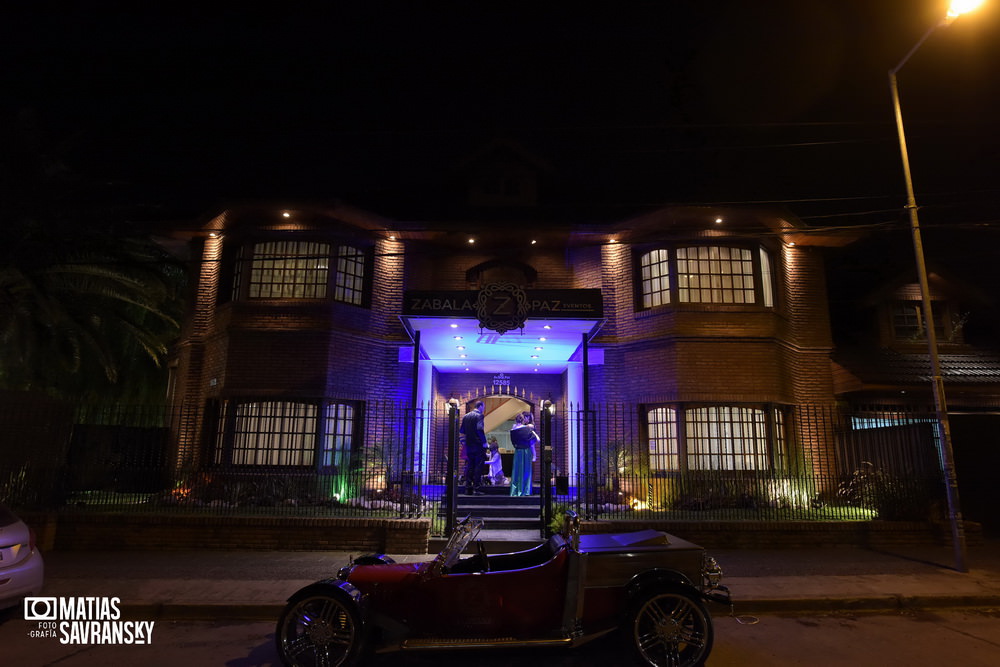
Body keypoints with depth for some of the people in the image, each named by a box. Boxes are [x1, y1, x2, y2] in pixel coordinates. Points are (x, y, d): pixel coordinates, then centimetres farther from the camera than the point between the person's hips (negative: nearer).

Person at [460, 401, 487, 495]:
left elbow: (461, 430, 12)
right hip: (478, 445, -6)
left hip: (469, 445, 6)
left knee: (469, 467, 10)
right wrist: (484, 442, -15)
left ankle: (468, 489, 11)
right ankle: (476, 488, -3)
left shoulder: (466, 416, 10)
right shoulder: (479, 415, -10)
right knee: (478, 466, -2)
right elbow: (480, 429, -22)